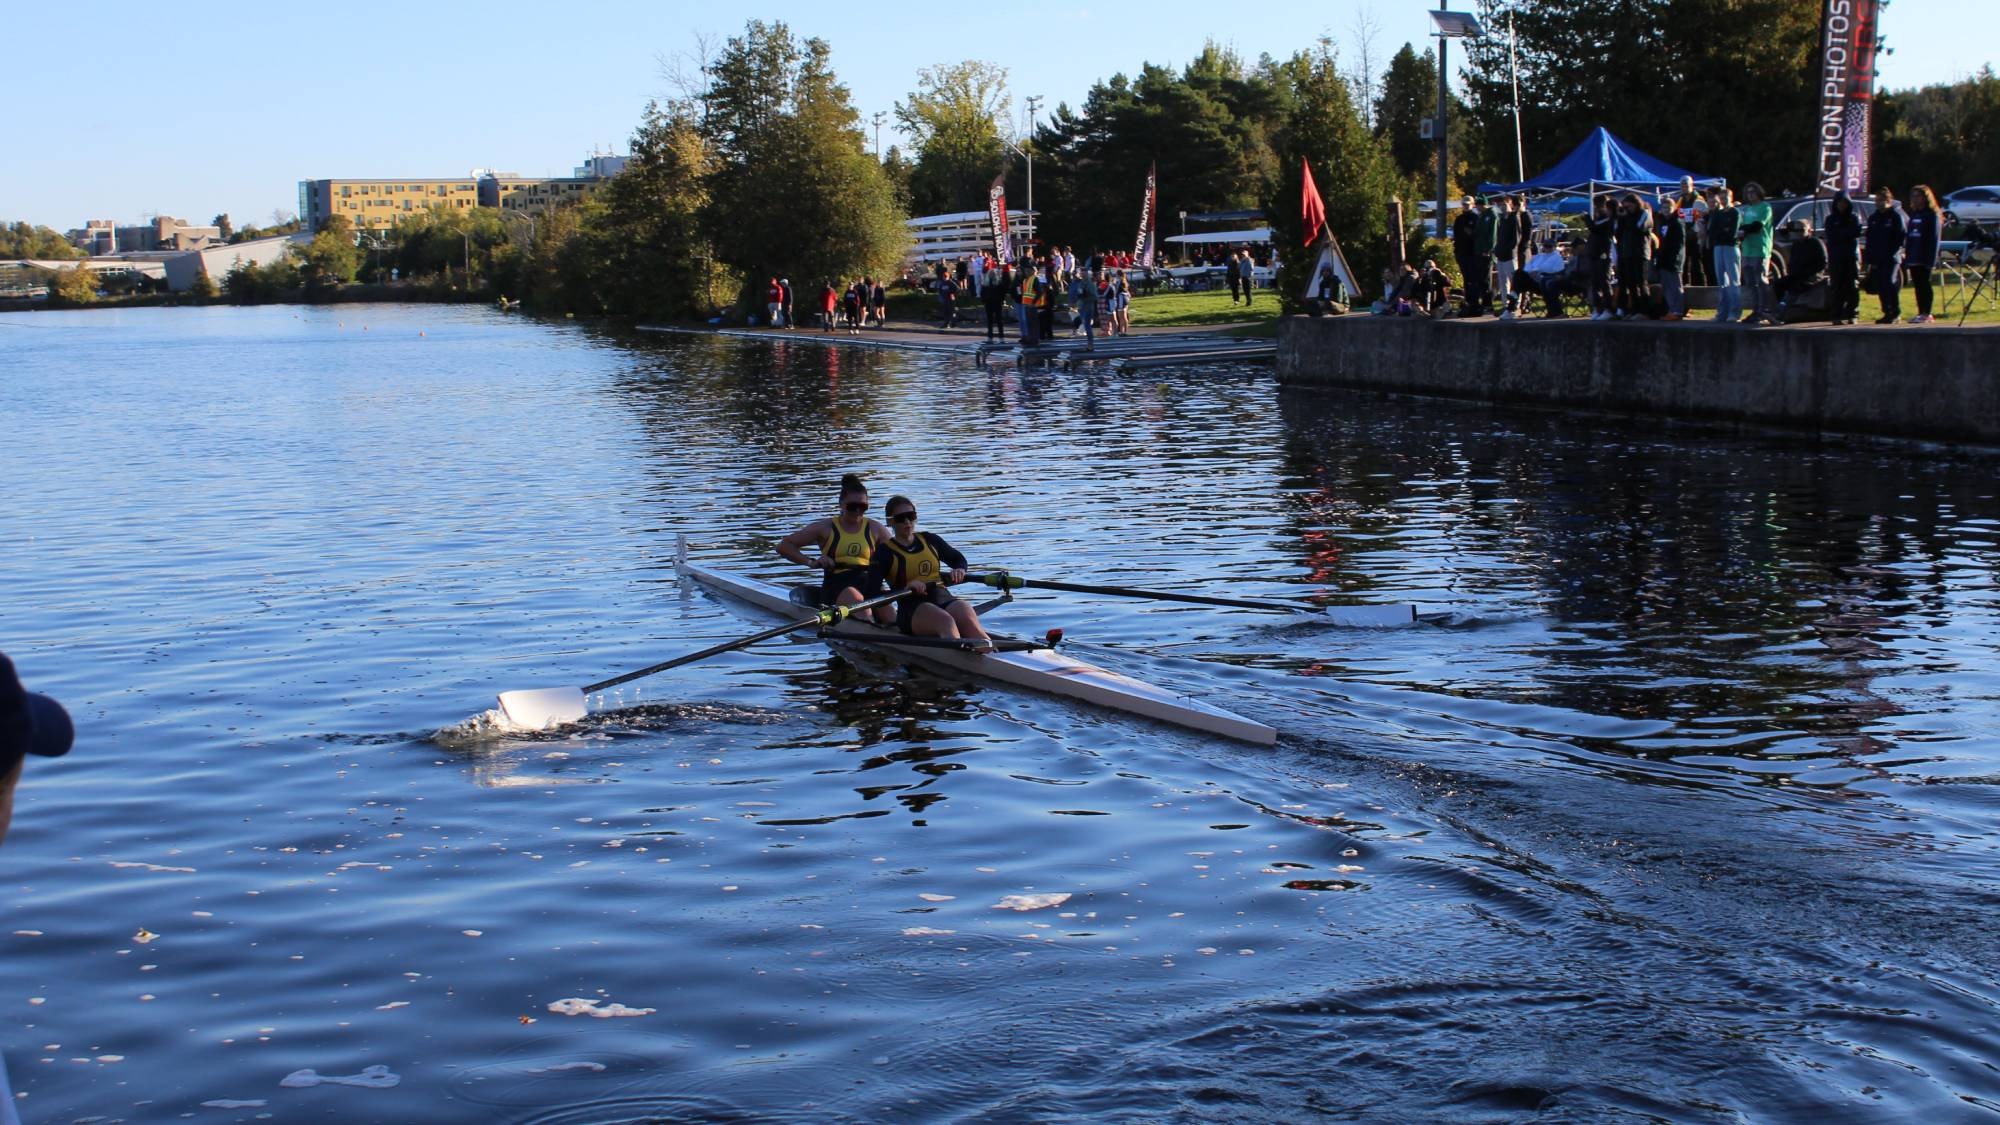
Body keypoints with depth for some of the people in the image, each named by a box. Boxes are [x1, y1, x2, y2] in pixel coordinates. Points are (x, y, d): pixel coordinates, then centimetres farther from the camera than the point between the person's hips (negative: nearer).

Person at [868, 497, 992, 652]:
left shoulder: (929, 540, 22)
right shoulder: (886, 552, 7)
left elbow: (958, 559, 33)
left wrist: (959, 570, 7)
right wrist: (907, 588, -21)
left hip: (943, 598, 4)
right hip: (912, 609, -4)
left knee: (967, 615, -31)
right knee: (945, 621, -38)